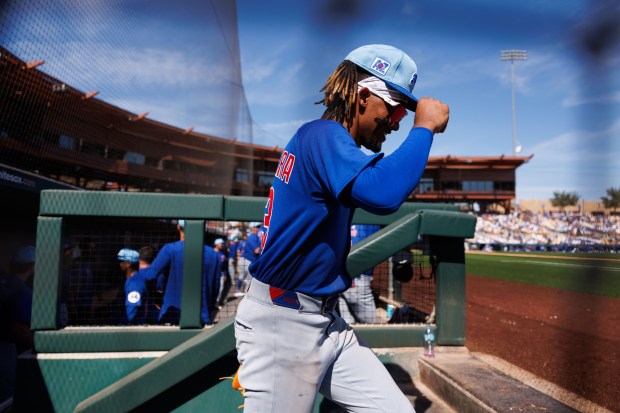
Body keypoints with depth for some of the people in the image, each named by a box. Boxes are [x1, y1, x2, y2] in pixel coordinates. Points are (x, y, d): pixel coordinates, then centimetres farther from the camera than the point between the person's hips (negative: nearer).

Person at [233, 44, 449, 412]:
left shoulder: (328, 141, 13)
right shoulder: (322, 134, -17)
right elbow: (382, 194, -33)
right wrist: (425, 127, -20)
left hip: (326, 322, 9)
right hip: (281, 325, -9)